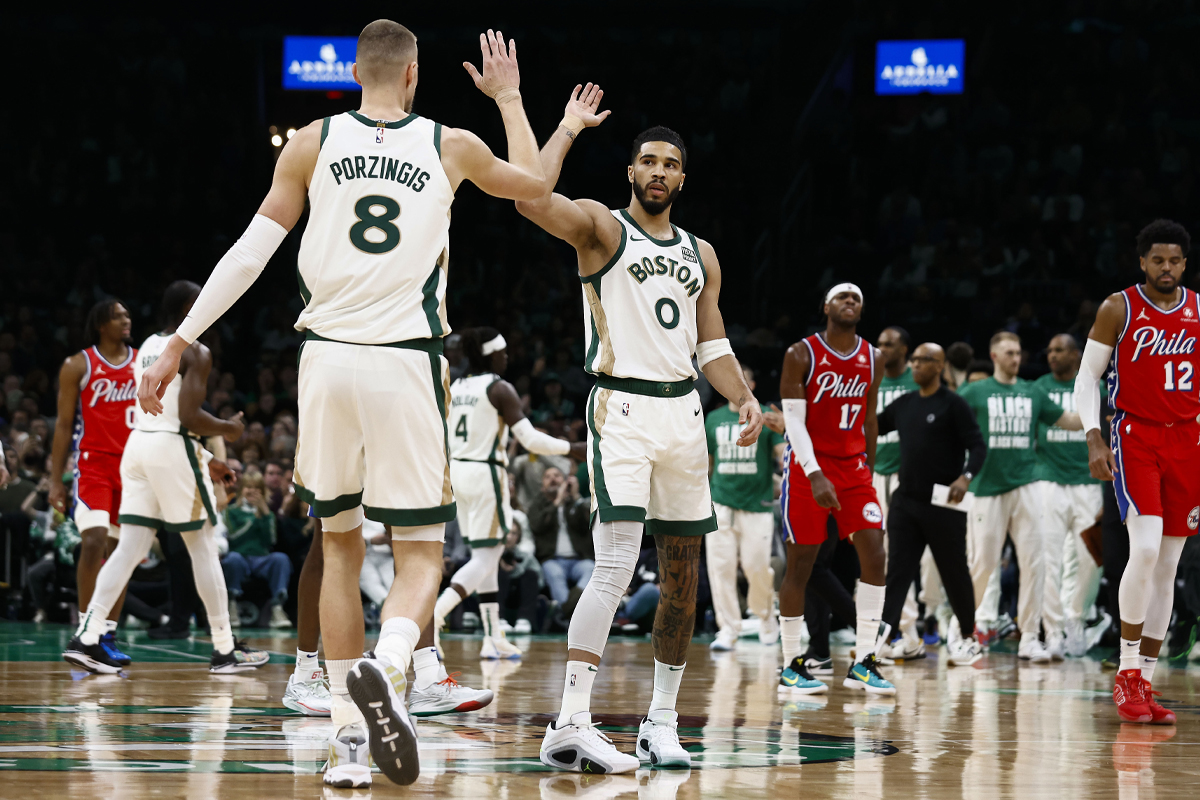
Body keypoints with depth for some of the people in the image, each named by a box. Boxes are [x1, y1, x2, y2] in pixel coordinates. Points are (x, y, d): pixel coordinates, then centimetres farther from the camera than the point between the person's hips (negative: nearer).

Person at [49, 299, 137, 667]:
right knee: (94, 541, -18)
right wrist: (55, 480, -3)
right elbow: (63, 424, 1)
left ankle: (108, 635, 10)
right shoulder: (78, 365, 0)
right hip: (93, 463, -4)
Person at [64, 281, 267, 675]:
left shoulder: (147, 347, 17)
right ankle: (224, 649, 8)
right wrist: (227, 429, 1)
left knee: (130, 547, 4)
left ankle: (87, 638, -7)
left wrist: (205, 458, 26)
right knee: (203, 548, 3)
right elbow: (189, 416, -19)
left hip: (139, 442, 7)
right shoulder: (196, 353, -9)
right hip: (173, 449, -7)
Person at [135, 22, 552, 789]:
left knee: (340, 545, 15)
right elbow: (535, 182, 26)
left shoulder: (314, 142, 5)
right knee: (421, 552, 4)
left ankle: (350, 737, 11)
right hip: (407, 365, -1)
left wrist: (179, 344, 7)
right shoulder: (450, 146, 6)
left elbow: (250, 254, 2)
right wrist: (509, 98, 40)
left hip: (328, 358, 1)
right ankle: (385, 669, -29)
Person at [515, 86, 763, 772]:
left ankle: (662, 721, 19)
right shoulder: (601, 227, -1)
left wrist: (746, 398, 2)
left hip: (683, 412, 7)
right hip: (622, 408, -6)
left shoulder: (701, 255, 17)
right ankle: (571, 726, -22)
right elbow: (531, 198, -20)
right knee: (616, 568, -19)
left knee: (683, 573, 9)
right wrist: (569, 128, -9)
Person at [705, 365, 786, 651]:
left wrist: (783, 431, -25)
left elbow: (785, 457, -6)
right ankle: (728, 629, 0)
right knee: (720, 567, -5)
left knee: (757, 567, -5)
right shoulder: (714, 419, 13)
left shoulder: (766, 417, 3)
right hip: (721, 504, 3)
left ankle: (765, 616, 22)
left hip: (757, 505, -3)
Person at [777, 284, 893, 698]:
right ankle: (791, 666, 8)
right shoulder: (802, 354, -8)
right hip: (807, 468, -4)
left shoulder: (872, 359, 7)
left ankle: (863, 663, -5)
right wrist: (816, 476, -23)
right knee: (801, 564, -1)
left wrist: (869, 470, 16)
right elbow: (793, 420, -13)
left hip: (852, 467, 4)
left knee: (874, 555, -9)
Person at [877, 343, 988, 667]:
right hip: (906, 501, 5)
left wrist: (966, 477, -28)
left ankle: (968, 637, 27)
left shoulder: (953, 404, -7)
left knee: (954, 573, 8)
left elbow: (978, 446, -11)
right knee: (897, 571, -6)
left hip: (943, 504, -5)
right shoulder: (903, 405, 11)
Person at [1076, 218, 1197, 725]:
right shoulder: (1119, 309, -2)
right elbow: (1087, 378, 0)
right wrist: (1094, 439, -12)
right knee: (1145, 549, -22)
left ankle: (1144, 684, 12)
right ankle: (1127, 675, -12)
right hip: (1135, 437, -4)